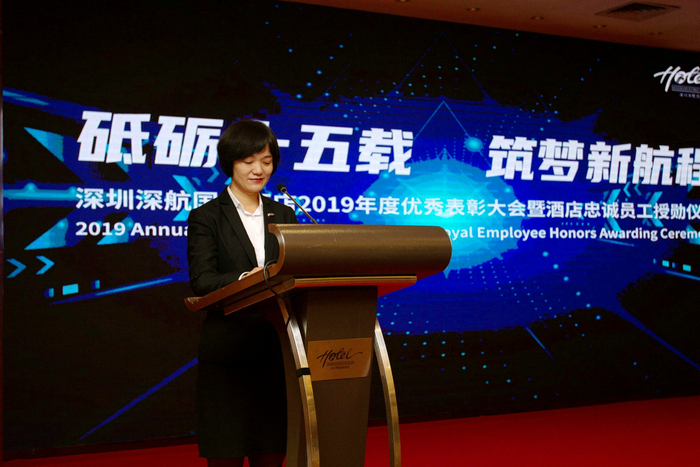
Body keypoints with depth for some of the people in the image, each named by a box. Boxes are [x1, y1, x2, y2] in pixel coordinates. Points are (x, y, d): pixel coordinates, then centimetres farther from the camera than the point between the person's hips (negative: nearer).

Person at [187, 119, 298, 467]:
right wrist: (245, 279, -29)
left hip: (276, 353, 4)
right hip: (227, 356, -4)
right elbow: (201, 281, -11)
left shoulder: (283, 215, 16)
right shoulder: (206, 217, 2)